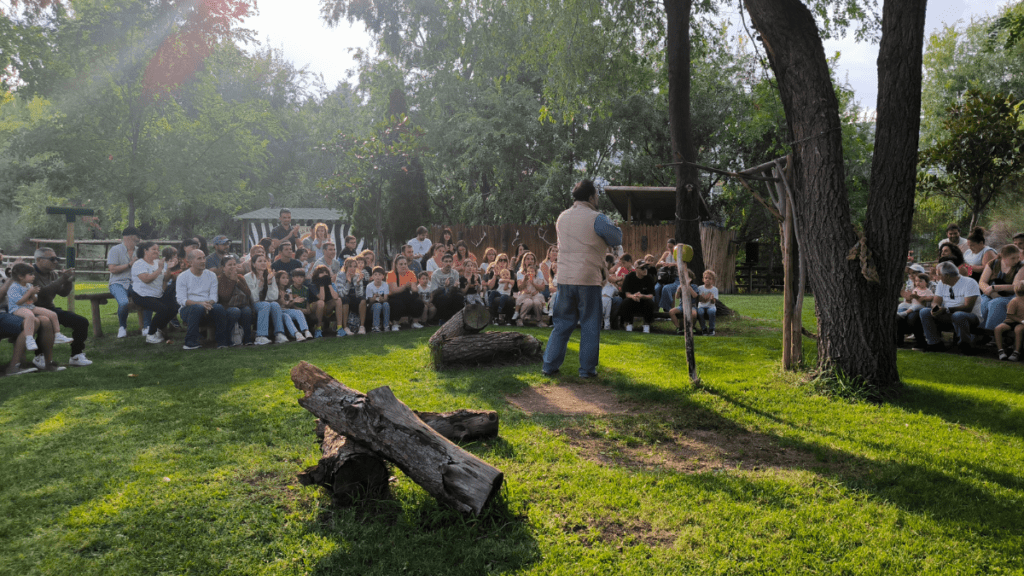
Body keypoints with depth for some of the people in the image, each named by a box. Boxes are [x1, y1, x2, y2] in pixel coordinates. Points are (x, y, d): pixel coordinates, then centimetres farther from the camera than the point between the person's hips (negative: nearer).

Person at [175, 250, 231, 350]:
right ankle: (191, 343, -30)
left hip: (208, 306, 3)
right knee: (198, 308, -38)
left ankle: (223, 342, -23)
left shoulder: (211, 276, 15)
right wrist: (200, 303, -23)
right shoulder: (182, 277, 4)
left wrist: (208, 303, -18)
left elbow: (214, 297, 6)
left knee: (219, 308, -31)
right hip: (188, 309, -3)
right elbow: (181, 300, -7)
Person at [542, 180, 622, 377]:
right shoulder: (596, 219, -8)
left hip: (564, 277, 5)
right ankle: (587, 368, 9)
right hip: (588, 279, -5)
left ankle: (550, 365, 13)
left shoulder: (562, 218, 10)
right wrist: (614, 227, 21)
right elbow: (616, 239, 1)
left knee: (563, 323, 14)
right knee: (590, 325, 6)